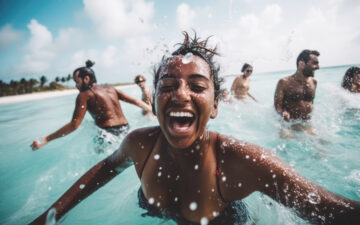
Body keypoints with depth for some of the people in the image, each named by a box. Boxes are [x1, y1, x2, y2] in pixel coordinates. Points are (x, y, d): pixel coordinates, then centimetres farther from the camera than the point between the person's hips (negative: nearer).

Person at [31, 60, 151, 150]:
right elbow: (134, 101, 12)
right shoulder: (110, 89, 13)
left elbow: (74, 125, -11)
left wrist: (45, 139, -6)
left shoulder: (85, 94, -3)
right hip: (126, 129, 6)